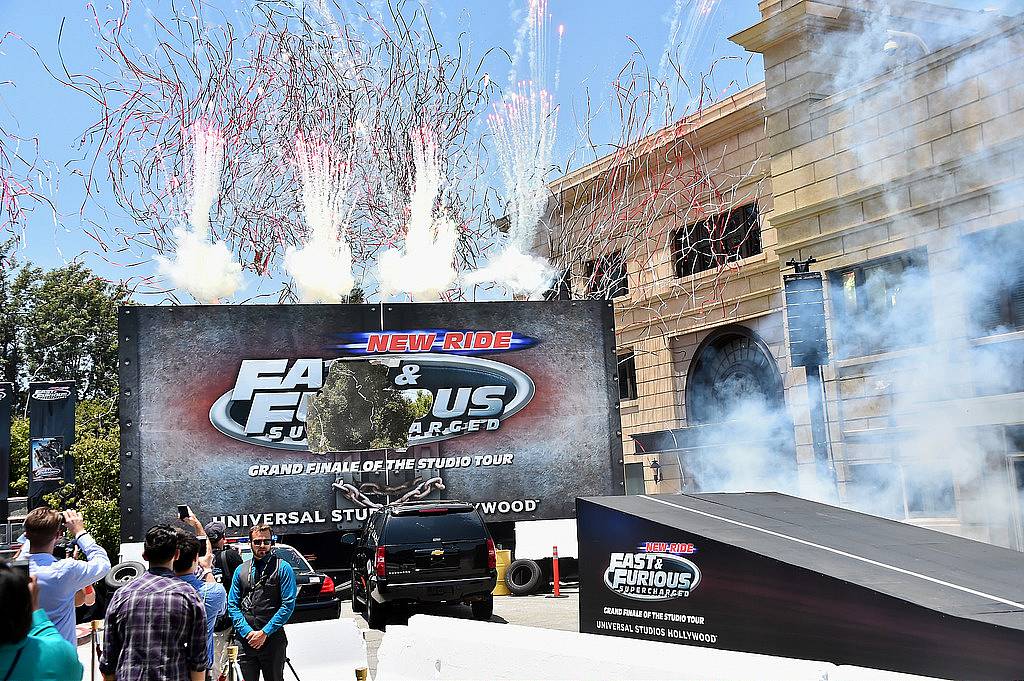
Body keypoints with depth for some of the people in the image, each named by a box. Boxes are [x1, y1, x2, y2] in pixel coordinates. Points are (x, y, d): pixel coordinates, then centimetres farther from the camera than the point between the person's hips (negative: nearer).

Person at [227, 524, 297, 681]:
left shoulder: (283, 568, -2)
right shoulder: (241, 570, 9)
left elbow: (288, 605, -9)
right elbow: (232, 605, 6)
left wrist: (265, 632, -13)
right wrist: (247, 632, -8)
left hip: (273, 640, -3)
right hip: (246, 640, 3)